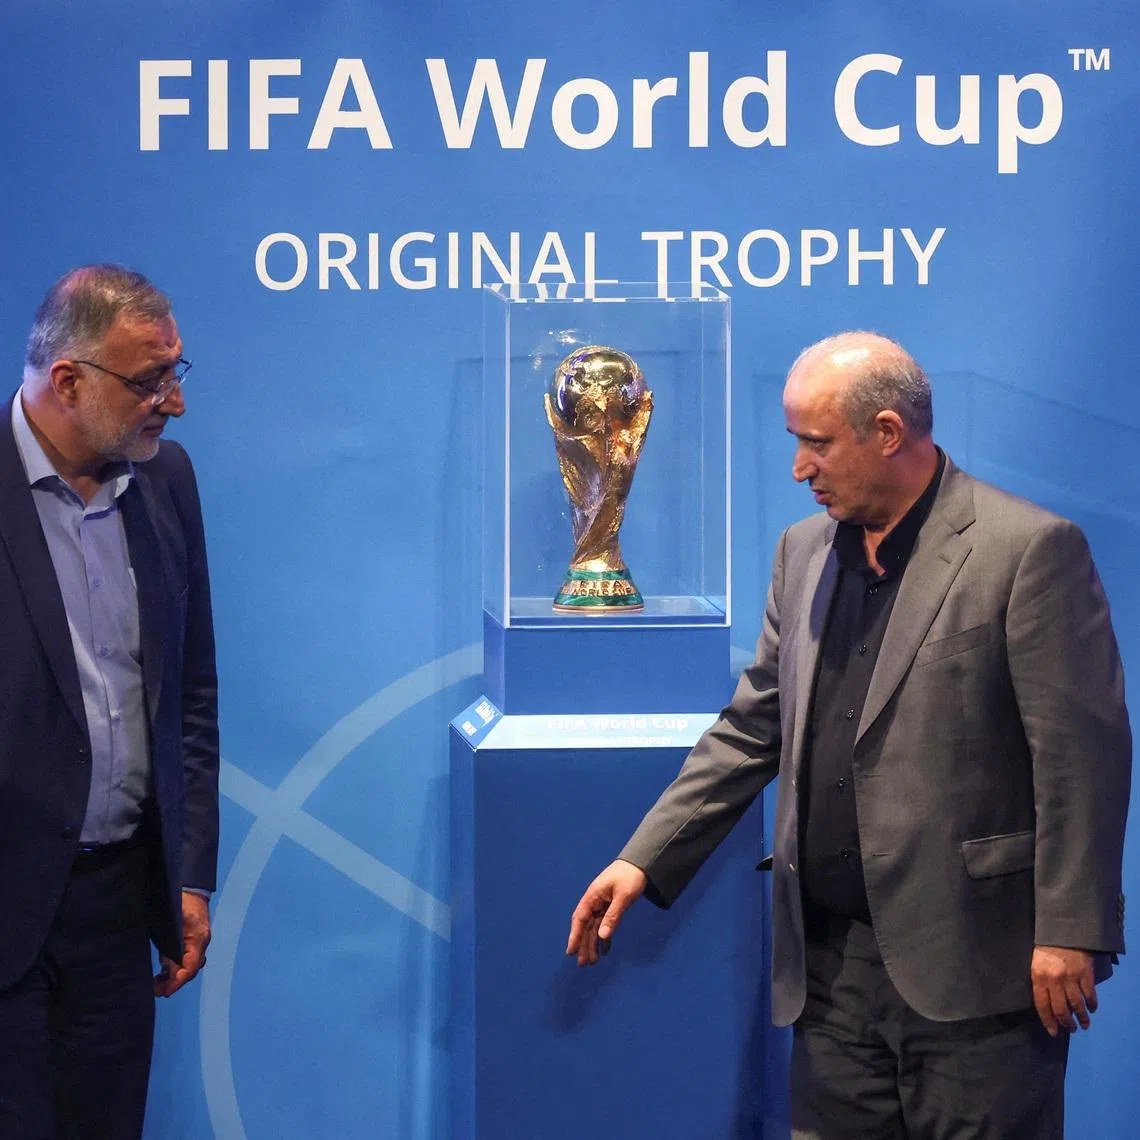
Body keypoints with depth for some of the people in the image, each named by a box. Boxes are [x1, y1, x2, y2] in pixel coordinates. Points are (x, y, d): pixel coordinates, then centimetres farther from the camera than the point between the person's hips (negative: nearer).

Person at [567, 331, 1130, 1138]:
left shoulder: (1031, 550, -8)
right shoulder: (805, 551, 14)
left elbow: (1083, 755, -11)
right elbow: (753, 730, 17)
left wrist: (1070, 934, -14)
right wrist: (643, 861, 10)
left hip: (971, 961, -6)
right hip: (835, 960, 6)